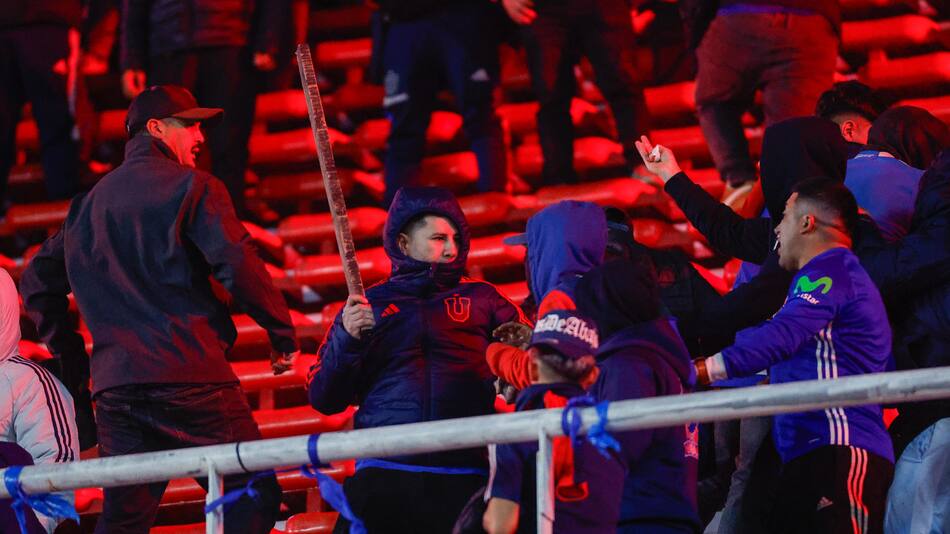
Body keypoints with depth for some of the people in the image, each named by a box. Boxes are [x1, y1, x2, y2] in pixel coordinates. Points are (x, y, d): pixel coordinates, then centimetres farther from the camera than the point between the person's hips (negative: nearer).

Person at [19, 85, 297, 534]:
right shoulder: (190, 186, -1)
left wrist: (70, 353, 27)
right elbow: (238, 266, -11)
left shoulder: (89, 204, 20)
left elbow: (37, 281, 23)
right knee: (254, 497, -3)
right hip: (190, 376, -6)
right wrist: (282, 334, -1)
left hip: (114, 385, 6)